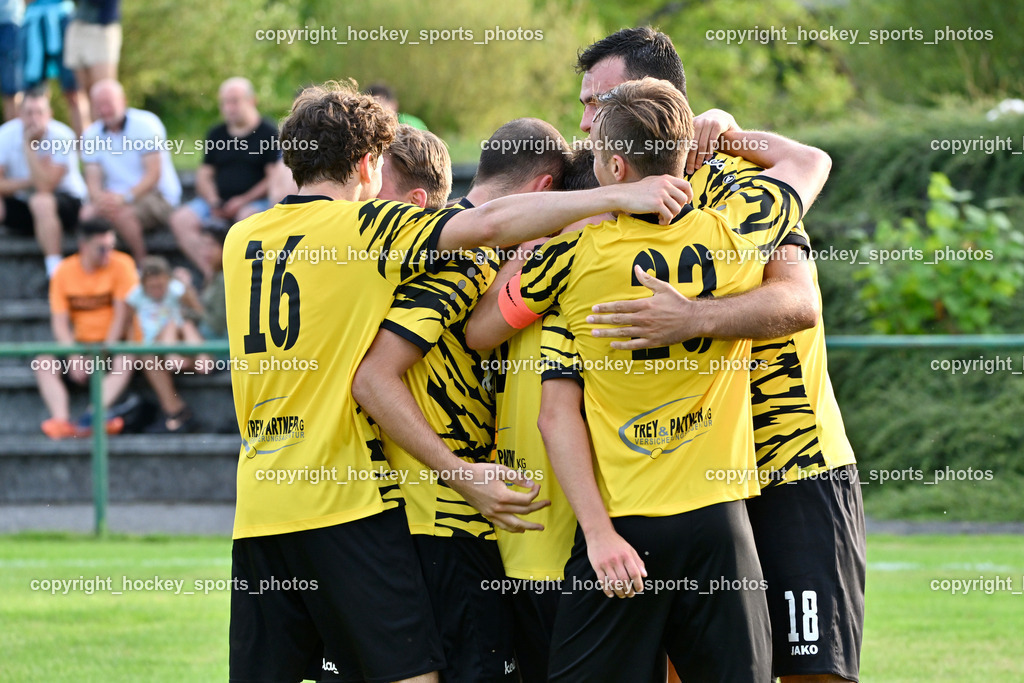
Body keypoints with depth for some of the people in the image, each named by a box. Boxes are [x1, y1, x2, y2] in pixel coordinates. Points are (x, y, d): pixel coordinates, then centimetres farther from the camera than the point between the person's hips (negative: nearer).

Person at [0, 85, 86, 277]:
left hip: (66, 204, -4)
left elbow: (45, 187, -29)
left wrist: (28, 145, -29)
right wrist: (30, 181, -23)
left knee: (41, 202, -38)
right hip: (21, 205, 4)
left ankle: (55, 271, -33)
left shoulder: (62, 137, -20)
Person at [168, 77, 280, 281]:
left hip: (256, 201, -5)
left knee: (247, 217, -39)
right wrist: (213, 202, -2)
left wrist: (244, 201, -14)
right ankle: (210, 273, -26)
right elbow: (204, 176, 17)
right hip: (219, 201, 5)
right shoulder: (216, 134, 18)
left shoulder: (268, 133, 0)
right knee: (180, 219, -19)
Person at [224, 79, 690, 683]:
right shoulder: (363, 227, -5)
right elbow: (488, 224, -15)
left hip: (257, 506, 6)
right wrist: (616, 197, -15)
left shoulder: (242, 240, 12)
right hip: (345, 498, -6)